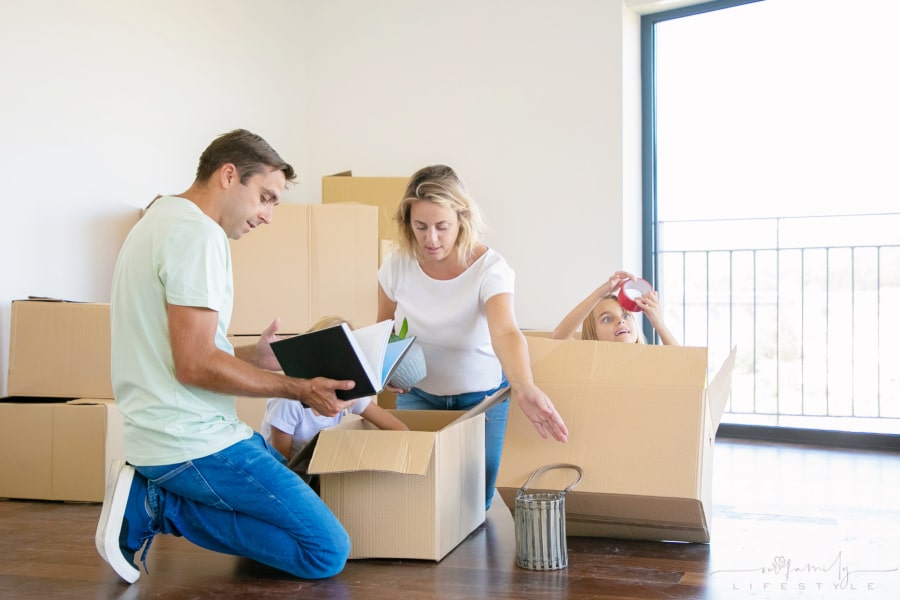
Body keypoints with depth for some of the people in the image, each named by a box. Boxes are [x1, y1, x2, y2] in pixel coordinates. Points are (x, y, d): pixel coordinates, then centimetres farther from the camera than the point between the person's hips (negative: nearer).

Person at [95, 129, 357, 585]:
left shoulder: (157, 220, 16)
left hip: (155, 434, 10)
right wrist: (301, 389, -14)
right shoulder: (199, 233, -16)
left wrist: (252, 356, 13)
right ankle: (161, 507, -7)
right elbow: (195, 365, -21)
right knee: (328, 552, -9)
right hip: (193, 444, -10)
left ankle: (152, 496, 8)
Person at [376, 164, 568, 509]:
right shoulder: (398, 264, -16)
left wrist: (524, 386, -67)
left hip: (481, 398, -2)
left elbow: (506, 332, -46)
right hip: (417, 395, 3)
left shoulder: (490, 268, -27)